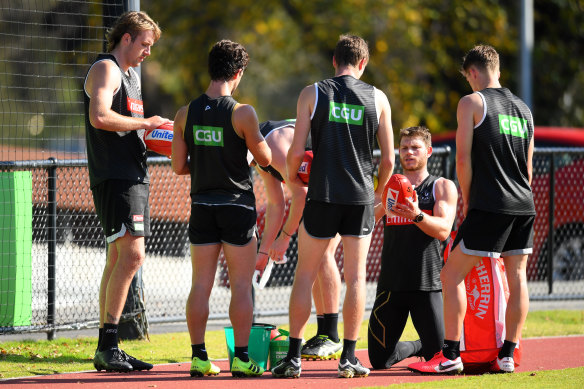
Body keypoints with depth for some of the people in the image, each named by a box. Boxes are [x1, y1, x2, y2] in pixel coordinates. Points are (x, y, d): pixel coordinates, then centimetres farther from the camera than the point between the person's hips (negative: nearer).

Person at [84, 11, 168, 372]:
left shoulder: (129, 74, 24)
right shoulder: (106, 69, -7)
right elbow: (100, 116, -22)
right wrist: (144, 123, -14)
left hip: (133, 176, 10)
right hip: (114, 177, -10)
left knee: (120, 259, 8)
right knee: (131, 254, -17)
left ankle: (107, 349, 10)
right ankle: (108, 345, -16)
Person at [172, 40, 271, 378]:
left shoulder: (186, 114, 0)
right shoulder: (242, 113, -13)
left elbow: (178, 167, 3)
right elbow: (265, 159, -3)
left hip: (201, 207, 4)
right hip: (237, 206, -4)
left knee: (201, 285, 6)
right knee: (241, 286, 3)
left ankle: (199, 357, 4)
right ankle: (241, 358, 2)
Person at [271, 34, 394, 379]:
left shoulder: (313, 94, 0)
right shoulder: (377, 98, 3)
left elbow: (297, 150, -4)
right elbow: (389, 158, 5)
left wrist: (292, 177, 16)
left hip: (322, 195, -1)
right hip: (361, 198, 1)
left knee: (305, 275, 7)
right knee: (356, 276, 6)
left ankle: (294, 357, 4)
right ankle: (349, 357, 4)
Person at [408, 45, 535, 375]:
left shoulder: (472, 103, -2)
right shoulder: (524, 109, 16)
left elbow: (464, 159, -7)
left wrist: (467, 200, 4)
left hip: (489, 208, -7)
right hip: (524, 206, 7)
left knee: (452, 275, -2)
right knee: (517, 278, 9)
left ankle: (451, 356, -7)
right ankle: (507, 356, 9)